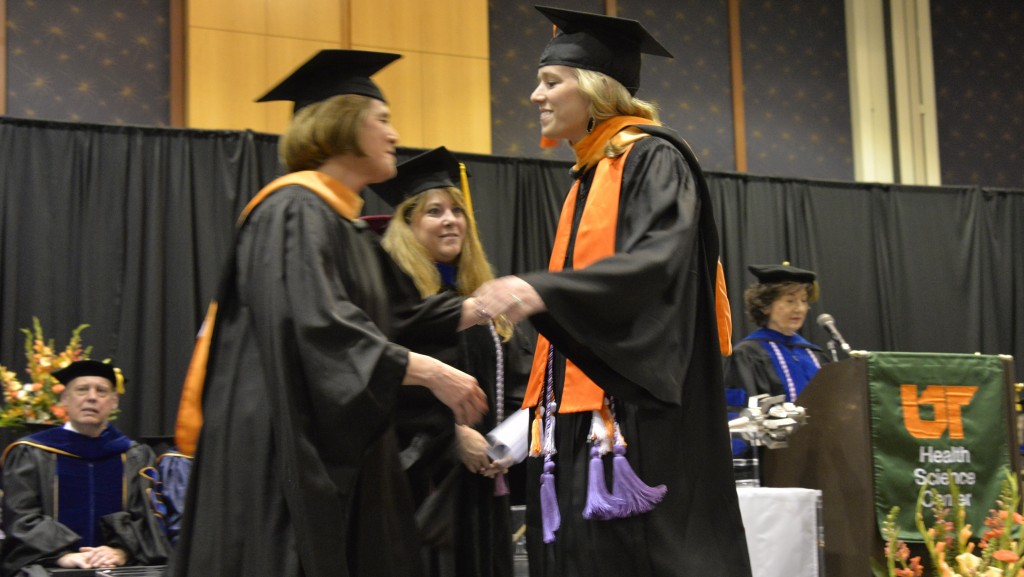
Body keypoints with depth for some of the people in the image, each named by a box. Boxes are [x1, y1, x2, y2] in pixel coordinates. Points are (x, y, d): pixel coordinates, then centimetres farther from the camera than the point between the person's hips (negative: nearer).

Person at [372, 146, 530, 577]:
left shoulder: (479, 287, 15)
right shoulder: (391, 285, -9)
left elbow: (514, 370, 14)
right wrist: (453, 434, -19)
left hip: (484, 474, 8)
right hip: (425, 473, -7)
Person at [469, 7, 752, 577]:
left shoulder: (652, 160, -6)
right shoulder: (588, 177, 19)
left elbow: (658, 260, -24)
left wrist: (543, 290, -38)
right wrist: (545, 405, 16)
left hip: (636, 418, -8)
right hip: (582, 422, 8)